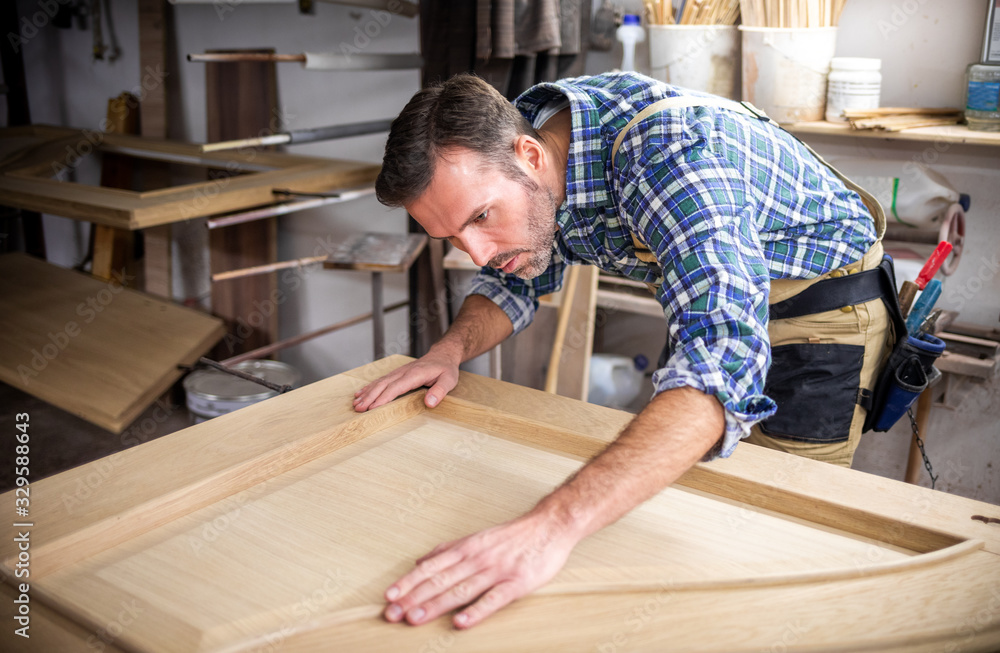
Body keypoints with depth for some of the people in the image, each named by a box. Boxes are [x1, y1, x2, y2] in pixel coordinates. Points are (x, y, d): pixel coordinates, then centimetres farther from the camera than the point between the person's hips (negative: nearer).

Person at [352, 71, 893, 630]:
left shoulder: (667, 149, -39)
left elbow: (723, 359, -53)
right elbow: (518, 279, 4)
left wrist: (556, 523, -63)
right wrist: (452, 348, -18)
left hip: (822, 306, -6)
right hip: (707, 294, 7)